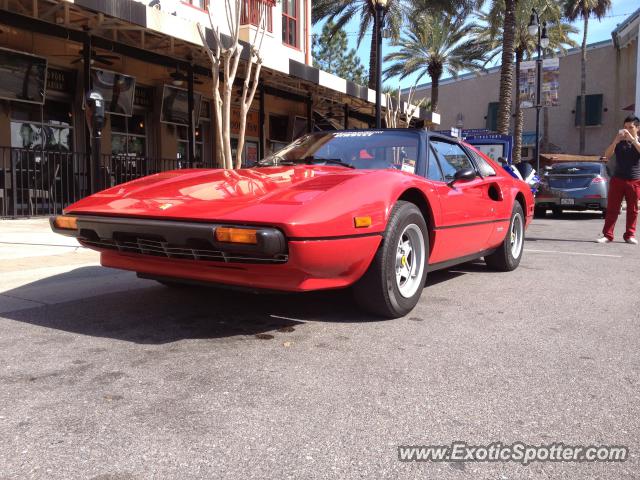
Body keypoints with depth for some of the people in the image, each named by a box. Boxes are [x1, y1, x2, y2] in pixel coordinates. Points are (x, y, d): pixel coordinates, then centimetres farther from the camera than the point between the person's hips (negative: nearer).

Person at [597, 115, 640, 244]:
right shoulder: (619, 142, 9)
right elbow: (607, 155, -5)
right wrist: (615, 141, -18)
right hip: (618, 179, 0)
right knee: (612, 208, -3)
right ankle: (607, 235, -2)